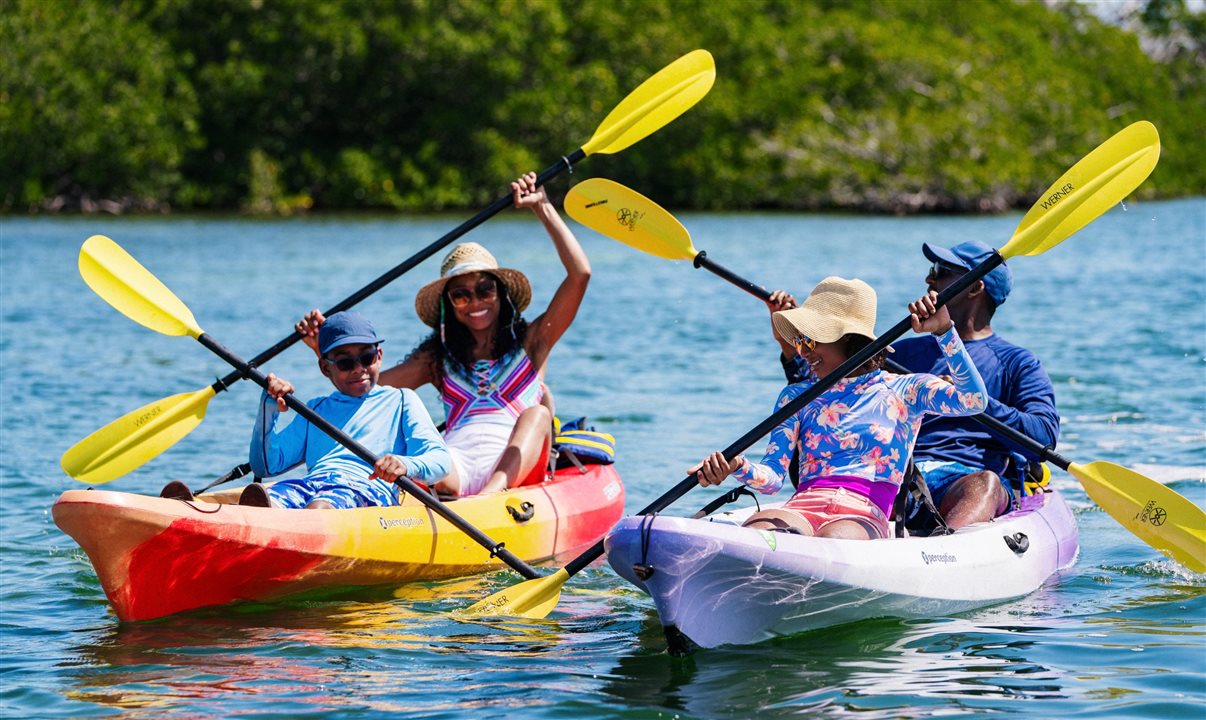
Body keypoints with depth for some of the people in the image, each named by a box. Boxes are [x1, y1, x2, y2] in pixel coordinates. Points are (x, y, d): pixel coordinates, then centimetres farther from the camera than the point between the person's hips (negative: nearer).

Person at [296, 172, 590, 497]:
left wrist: (543, 207, 11)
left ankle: (493, 492, -53)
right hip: (455, 465, 0)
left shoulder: (530, 342, 19)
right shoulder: (438, 358, 26)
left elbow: (579, 273, 10)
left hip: (513, 468, 0)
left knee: (539, 410, -28)